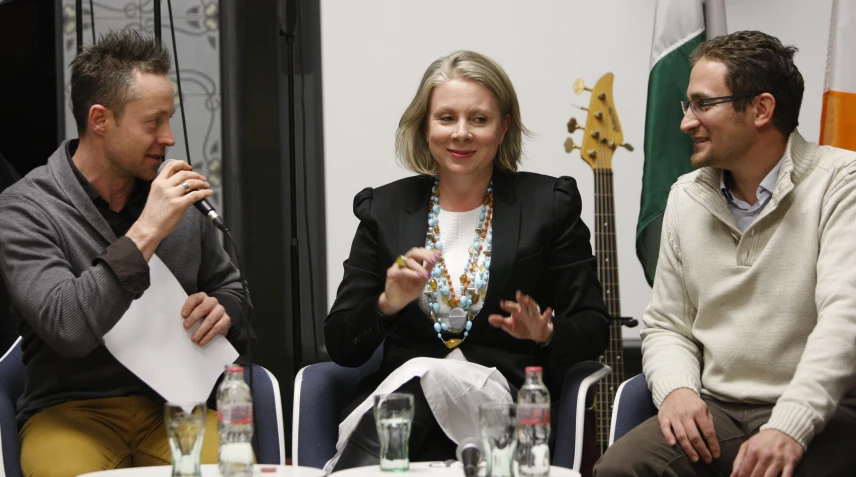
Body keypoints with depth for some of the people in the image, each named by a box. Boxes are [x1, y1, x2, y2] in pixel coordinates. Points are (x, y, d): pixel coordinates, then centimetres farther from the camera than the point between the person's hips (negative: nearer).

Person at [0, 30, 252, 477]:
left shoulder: (177, 196, 6)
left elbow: (229, 287, 21)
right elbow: (67, 328, -21)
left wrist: (222, 311, -4)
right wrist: (146, 232, -24)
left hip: (175, 402, 3)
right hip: (73, 409, -3)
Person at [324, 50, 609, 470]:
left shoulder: (550, 204, 7)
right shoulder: (385, 210, 11)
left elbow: (593, 329, 7)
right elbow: (341, 347, 8)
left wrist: (546, 334, -16)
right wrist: (387, 305, -14)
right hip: (404, 392, 2)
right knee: (361, 467, -33)